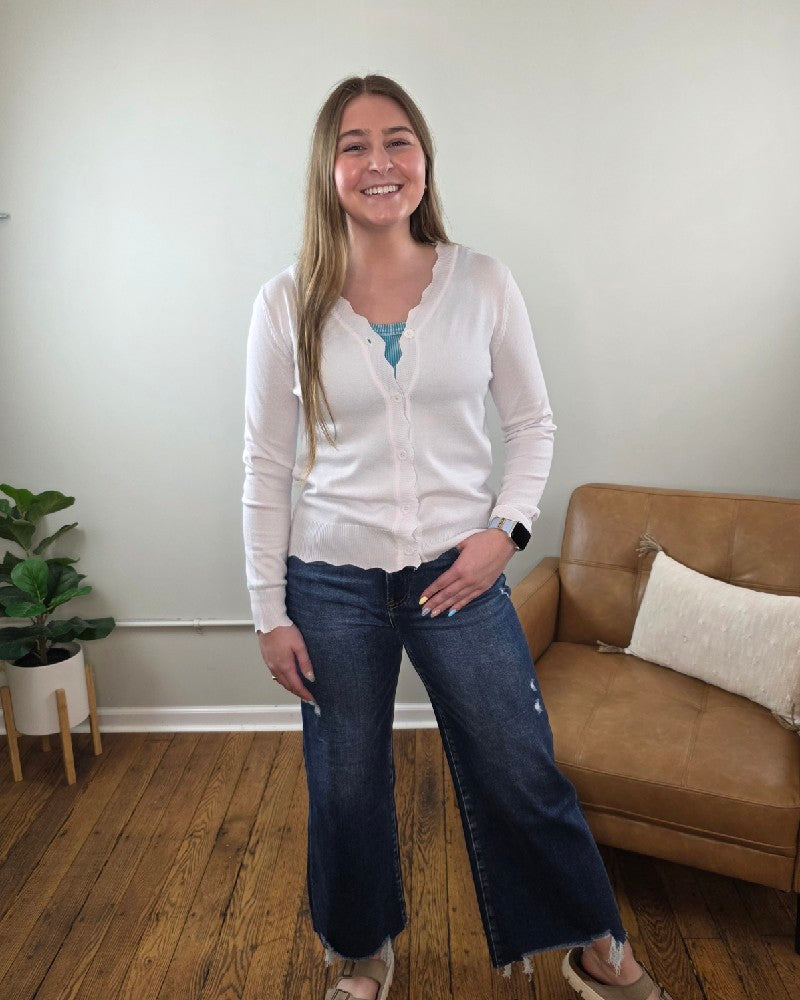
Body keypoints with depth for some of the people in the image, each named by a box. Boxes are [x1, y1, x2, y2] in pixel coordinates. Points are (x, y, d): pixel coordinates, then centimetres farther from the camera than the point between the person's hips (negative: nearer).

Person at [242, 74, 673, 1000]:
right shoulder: (287, 304, -4)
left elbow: (533, 423, 5)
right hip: (332, 583, 1)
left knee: (523, 776, 11)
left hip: (460, 573, 0)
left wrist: (507, 528, -10)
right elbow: (265, 466, -1)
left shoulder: (483, 283, -3)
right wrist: (270, 611, -1)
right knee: (346, 786, 16)